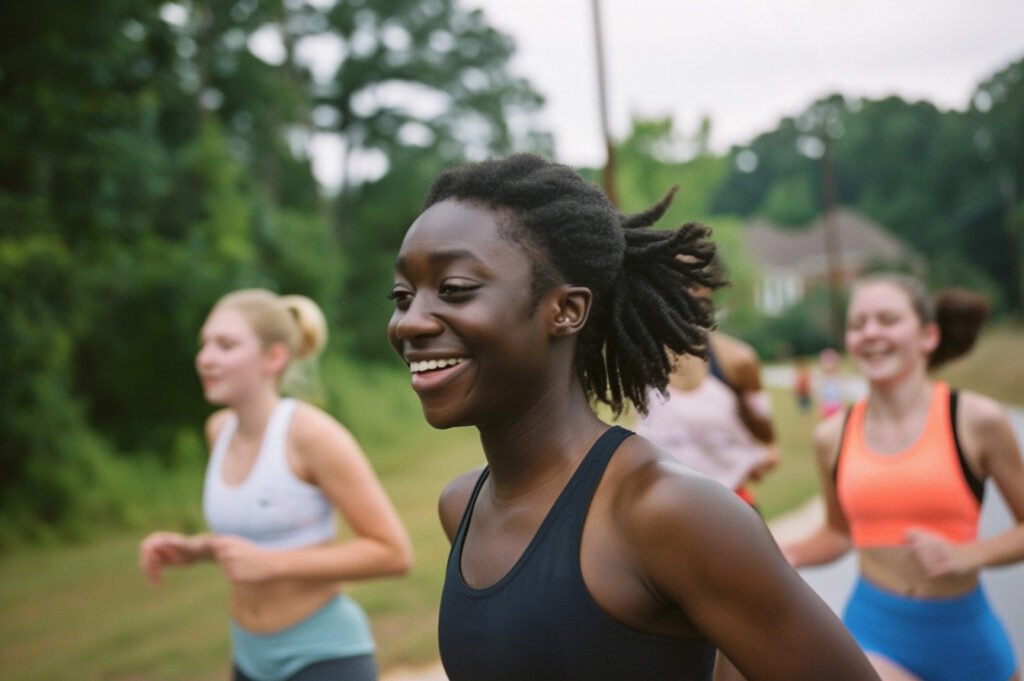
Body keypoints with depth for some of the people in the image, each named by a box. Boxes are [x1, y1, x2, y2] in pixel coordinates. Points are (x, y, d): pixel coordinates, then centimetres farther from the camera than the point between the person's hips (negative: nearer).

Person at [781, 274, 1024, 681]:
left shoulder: (976, 420, -8)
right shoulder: (833, 436, 0)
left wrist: (967, 555, -16)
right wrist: (787, 554, -2)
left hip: (964, 635, 0)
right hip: (873, 634, 1)